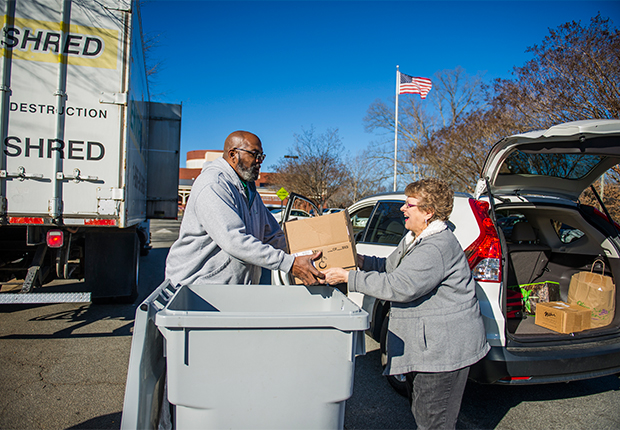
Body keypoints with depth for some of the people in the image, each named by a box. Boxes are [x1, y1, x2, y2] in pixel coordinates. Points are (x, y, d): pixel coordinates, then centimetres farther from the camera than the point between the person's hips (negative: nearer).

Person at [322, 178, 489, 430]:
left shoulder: (437, 247, -25)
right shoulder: (414, 239, 10)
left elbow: (398, 286, -31)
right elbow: (391, 266, 18)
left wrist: (348, 278, -26)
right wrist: (362, 261, 0)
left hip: (445, 350, -11)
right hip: (425, 346, 11)